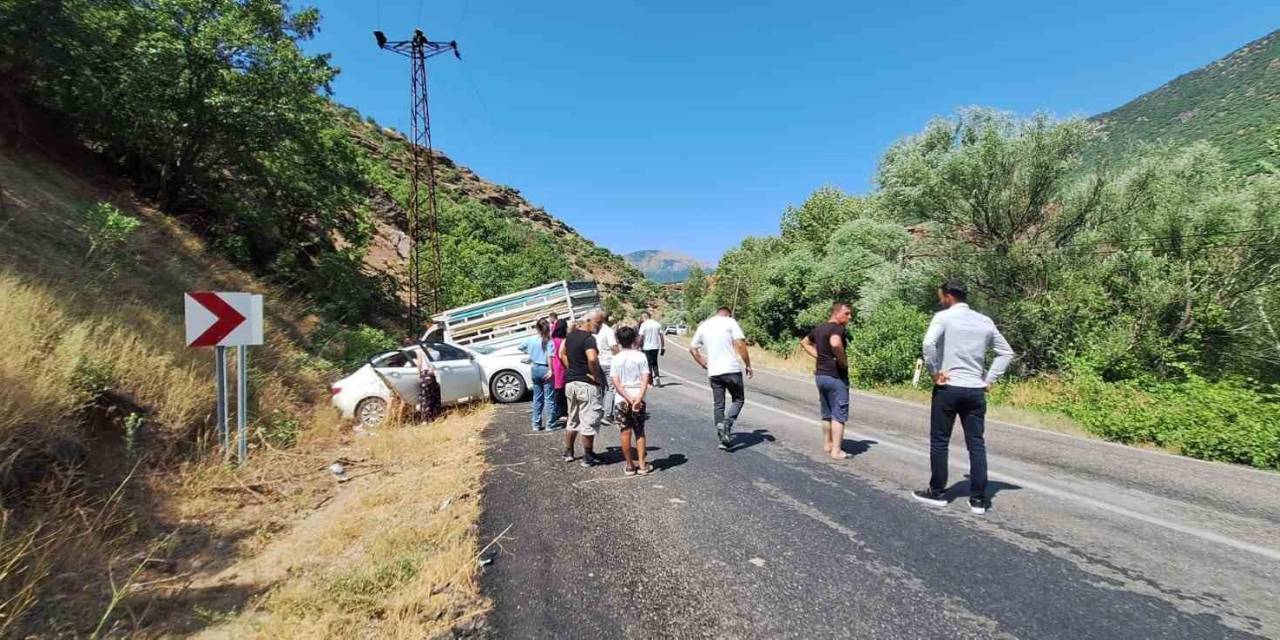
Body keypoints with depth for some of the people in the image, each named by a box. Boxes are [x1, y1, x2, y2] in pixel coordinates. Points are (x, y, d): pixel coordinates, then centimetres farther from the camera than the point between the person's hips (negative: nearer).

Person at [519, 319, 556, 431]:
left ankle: (536, 424, 17)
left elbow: (521, 347, 15)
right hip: (545, 369, -5)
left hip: (535, 369, 5)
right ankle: (550, 424, 3)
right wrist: (550, 370, -19)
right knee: (549, 398, 2)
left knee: (537, 397, 14)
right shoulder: (549, 341, -13)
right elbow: (549, 356, -21)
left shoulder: (531, 339, 0)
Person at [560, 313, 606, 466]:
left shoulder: (571, 335, 9)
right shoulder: (588, 338, -18)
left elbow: (562, 354, 19)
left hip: (570, 382, 8)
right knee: (589, 422, 2)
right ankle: (588, 457, 9)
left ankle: (568, 453, 29)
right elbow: (592, 359, -33)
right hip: (587, 384, -8)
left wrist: (571, 369, 13)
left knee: (572, 420, 20)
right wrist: (597, 376, -20)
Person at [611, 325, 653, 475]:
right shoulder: (641, 356, -3)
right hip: (639, 398, 1)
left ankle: (630, 465, 13)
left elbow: (616, 382, -10)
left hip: (622, 399, -1)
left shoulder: (616, 359, -3)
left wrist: (629, 399, -12)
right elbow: (645, 379, -12)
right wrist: (638, 398, -17)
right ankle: (642, 465, 13)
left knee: (626, 433, 7)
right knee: (639, 432, 13)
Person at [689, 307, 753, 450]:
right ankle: (727, 423, -13)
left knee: (718, 404, 12)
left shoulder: (703, 325, 13)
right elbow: (740, 344, -11)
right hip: (732, 369, -4)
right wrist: (748, 365, -4)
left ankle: (724, 438, 12)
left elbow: (692, 348, 16)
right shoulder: (730, 322, -1)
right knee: (738, 399, 11)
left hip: (713, 372, 4)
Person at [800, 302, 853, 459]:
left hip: (820, 374, 8)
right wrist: (843, 361, -22)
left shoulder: (819, 328, 10)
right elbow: (835, 343, -38)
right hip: (836, 376, -8)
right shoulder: (838, 328, -16)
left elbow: (805, 343, 24)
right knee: (839, 414, 0)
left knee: (826, 413, 18)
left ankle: (827, 444, 27)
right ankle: (836, 450, 2)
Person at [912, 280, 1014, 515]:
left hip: (948, 388, -4)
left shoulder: (944, 317, -7)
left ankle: (937, 493, 15)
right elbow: (1006, 352, 15)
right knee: (976, 444, 8)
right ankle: (978, 499, 11)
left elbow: (928, 343, -25)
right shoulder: (985, 321, 10)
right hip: (976, 391, 5)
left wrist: (934, 372, -13)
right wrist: (989, 379, 12)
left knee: (939, 442, 7)